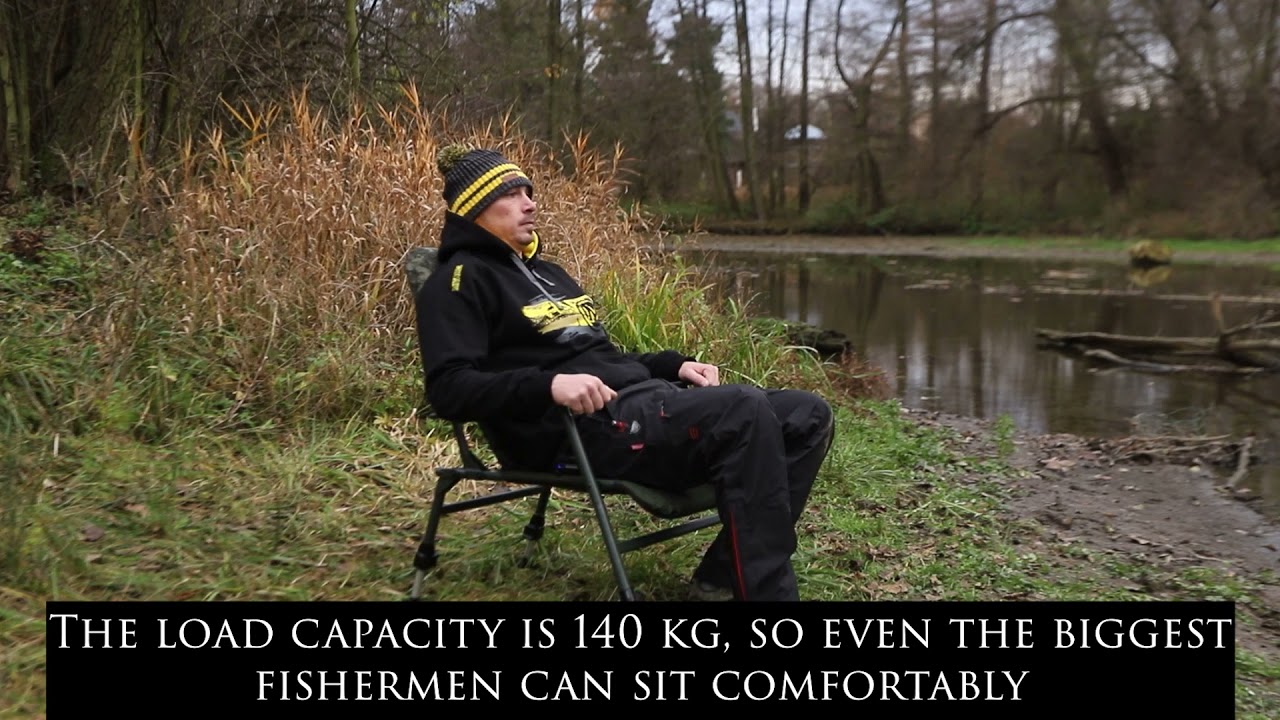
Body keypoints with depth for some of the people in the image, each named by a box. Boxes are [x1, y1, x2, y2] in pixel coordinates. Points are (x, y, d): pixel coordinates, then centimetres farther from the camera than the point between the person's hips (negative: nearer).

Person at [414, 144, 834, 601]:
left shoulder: (545, 271, 28)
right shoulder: (462, 281, 0)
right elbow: (449, 389, -13)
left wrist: (674, 364, 15)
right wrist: (549, 384, -27)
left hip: (646, 399, 9)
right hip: (581, 427, -9)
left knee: (807, 415, -4)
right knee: (745, 411, -30)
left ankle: (724, 576, -9)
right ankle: (767, 588, -26)